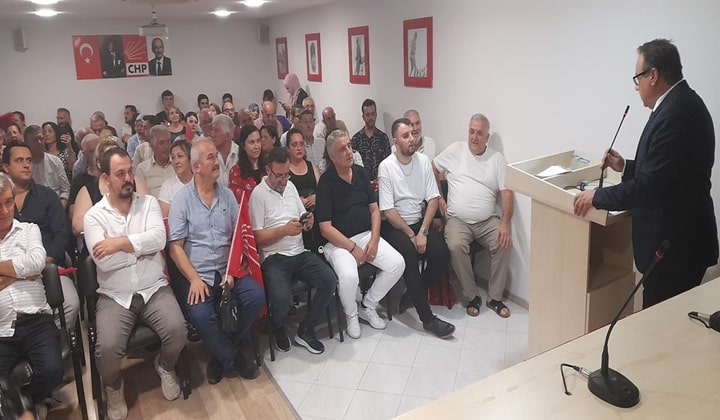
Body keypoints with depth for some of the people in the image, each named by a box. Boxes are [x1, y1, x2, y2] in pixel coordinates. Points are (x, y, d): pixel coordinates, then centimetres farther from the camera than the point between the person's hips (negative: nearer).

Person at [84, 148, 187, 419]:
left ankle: (165, 366, 15)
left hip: (154, 289, 1)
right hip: (114, 296, -1)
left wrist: (121, 242, -17)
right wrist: (143, 245, -8)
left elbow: (159, 239, -14)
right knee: (107, 348, -24)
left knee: (177, 332, -22)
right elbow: (104, 261, -13)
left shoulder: (148, 203, 4)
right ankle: (113, 387, 13)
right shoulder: (94, 216, 0)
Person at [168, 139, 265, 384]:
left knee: (256, 296, -19)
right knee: (200, 314, -28)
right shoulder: (182, 199, -2)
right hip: (197, 274, -3)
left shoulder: (227, 195, 9)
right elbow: (175, 247, -6)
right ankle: (233, 359, 1)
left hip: (227, 270, 4)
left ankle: (223, 353, 4)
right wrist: (195, 279, -16)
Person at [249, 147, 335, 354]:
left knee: (329, 281, -18)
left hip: (300, 253, 6)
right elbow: (257, 237, -8)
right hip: (274, 258, -6)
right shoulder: (258, 194, -5)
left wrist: (308, 223, -4)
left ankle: (305, 331, 1)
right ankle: (280, 330, 6)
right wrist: (284, 230, -20)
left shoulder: (290, 186, 15)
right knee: (281, 298, -31)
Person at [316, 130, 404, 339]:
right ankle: (351, 314, 2)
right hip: (338, 241, -5)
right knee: (348, 276, -32)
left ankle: (368, 306, 8)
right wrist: (353, 249, -15)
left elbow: (374, 209, 11)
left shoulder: (361, 172, 8)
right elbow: (325, 228, -13)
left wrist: (374, 240, -4)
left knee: (397, 263, -15)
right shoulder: (326, 182, -10)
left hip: (367, 235, 6)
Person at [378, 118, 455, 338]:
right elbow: (388, 211, -13)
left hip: (419, 221, 5)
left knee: (442, 253, -19)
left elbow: (433, 198, -1)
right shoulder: (386, 167, -10)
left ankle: (414, 294, 6)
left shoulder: (423, 161, 2)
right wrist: (411, 235, -14)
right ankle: (427, 318, -25)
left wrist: (422, 232, -12)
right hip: (394, 226, -4)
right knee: (409, 252, -32)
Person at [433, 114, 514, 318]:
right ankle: (471, 297, -11)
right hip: (457, 220, -1)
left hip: (488, 221, 1)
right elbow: (432, 170, 17)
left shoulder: (497, 158, 6)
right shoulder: (455, 150, 6)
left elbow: (507, 193, -1)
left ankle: (495, 297, -7)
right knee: (456, 246, -30)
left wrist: (506, 223, -15)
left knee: (505, 244, -25)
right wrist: (437, 197, 7)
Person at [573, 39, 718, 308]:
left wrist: (597, 197, -12)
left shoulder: (674, 114, -23)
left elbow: (649, 187, -25)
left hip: (674, 244, -10)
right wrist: (625, 167, 14)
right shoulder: (682, 103, 10)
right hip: (680, 237, 10)